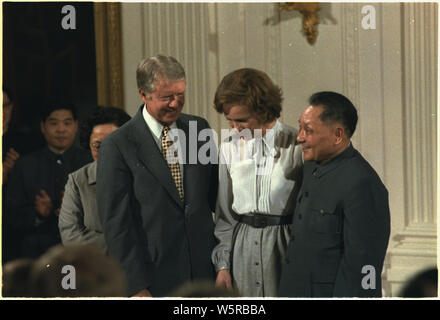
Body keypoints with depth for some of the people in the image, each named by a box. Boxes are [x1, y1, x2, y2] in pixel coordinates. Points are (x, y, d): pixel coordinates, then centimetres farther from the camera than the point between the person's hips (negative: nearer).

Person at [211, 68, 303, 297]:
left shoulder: (296, 146, -6)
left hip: (286, 247, -3)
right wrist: (222, 264, 6)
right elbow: (224, 213, 12)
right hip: (242, 248, 3)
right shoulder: (230, 148, 7)